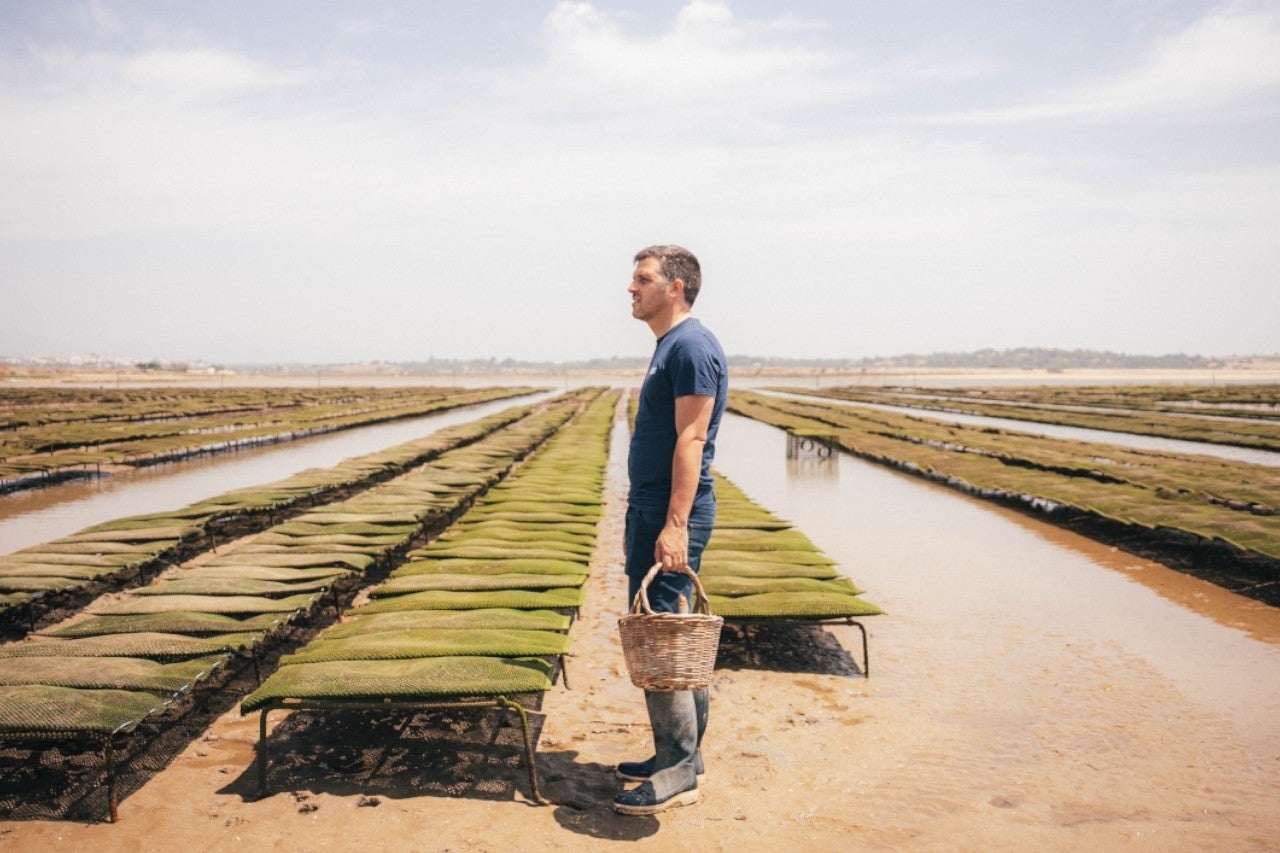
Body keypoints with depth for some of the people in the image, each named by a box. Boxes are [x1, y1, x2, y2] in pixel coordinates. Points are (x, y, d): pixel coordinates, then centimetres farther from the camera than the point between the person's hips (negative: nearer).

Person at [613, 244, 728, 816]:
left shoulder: (692, 346, -13)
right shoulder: (669, 346, 18)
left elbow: (691, 439, -21)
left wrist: (675, 525, -26)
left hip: (672, 516, -10)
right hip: (652, 511, 10)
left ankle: (678, 773, 3)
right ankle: (680, 755, 25)